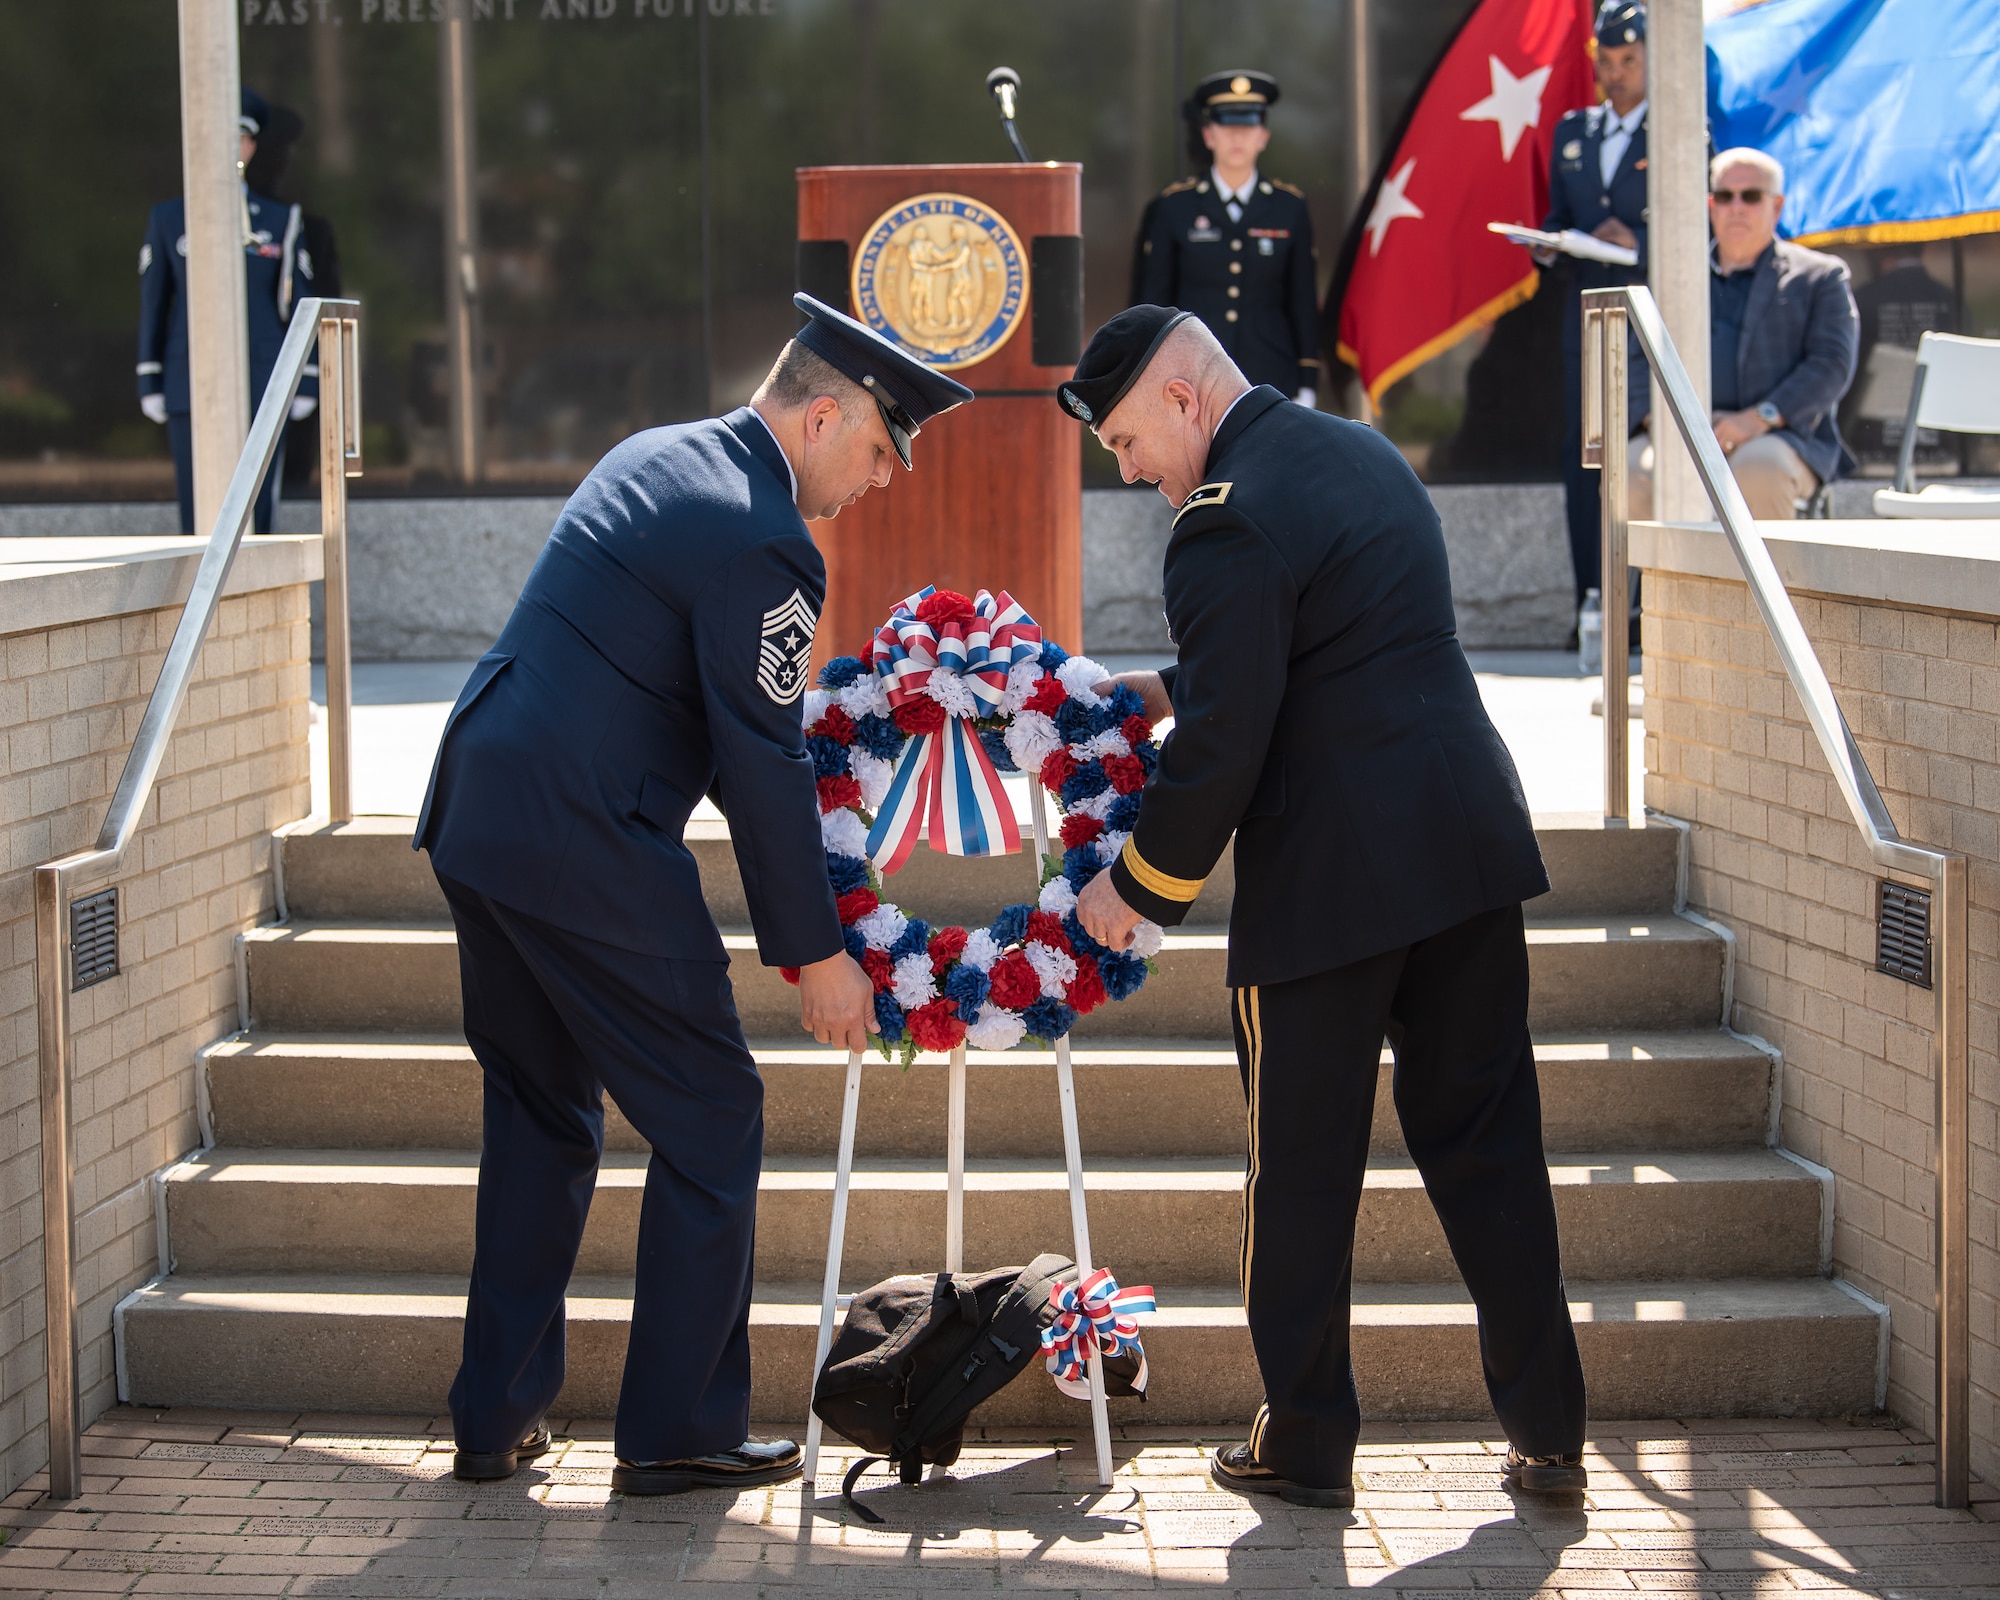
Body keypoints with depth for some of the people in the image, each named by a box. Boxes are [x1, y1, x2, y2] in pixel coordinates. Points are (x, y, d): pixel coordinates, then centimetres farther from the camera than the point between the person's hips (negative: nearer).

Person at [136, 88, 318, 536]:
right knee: (198, 513, -1)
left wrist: (306, 383, 2)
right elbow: (152, 305, 8)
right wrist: (150, 385, 3)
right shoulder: (169, 220, 8)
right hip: (189, 390, 0)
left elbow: (299, 305, 7)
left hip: (262, 387, 0)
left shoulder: (282, 221, 7)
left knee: (255, 511, -3)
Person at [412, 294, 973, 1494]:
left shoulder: (657, 458, 14)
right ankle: (678, 1430, 10)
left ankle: (496, 1417, 25)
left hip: (475, 816, 10)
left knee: (541, 1116, 20)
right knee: (710, 1119, 4)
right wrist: (815, 953, -4)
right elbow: (762, 764, -12)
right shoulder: (763, 545, -15)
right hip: (587, 853, -10)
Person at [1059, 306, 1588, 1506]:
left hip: (1331, 876, -8)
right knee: (1487, 1140, 13)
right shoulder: (1361, 451, 14)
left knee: (1305, 1169, 6)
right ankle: (1550, 1429, 16)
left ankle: (1307, 1443, 15)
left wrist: (1136, 888, -4)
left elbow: (1223, 748, -17)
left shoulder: (1229, 525, -15)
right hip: (1469, 841, 8)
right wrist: (1174, 686, 21)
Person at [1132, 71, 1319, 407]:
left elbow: (1304, 302, 8)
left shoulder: (1289, 208, 6)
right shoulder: (1171, 208, 3)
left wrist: (1306, 388, 4)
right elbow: (1151, 302, 5)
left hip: (1271, 379, 1)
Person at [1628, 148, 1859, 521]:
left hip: (1778, 438, -2)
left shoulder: (1820, 277, 15)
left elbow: (1833, 364, 1)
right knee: (1630, 475, -31)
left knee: (1758, 471, -39)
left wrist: (1761, 417, -15)